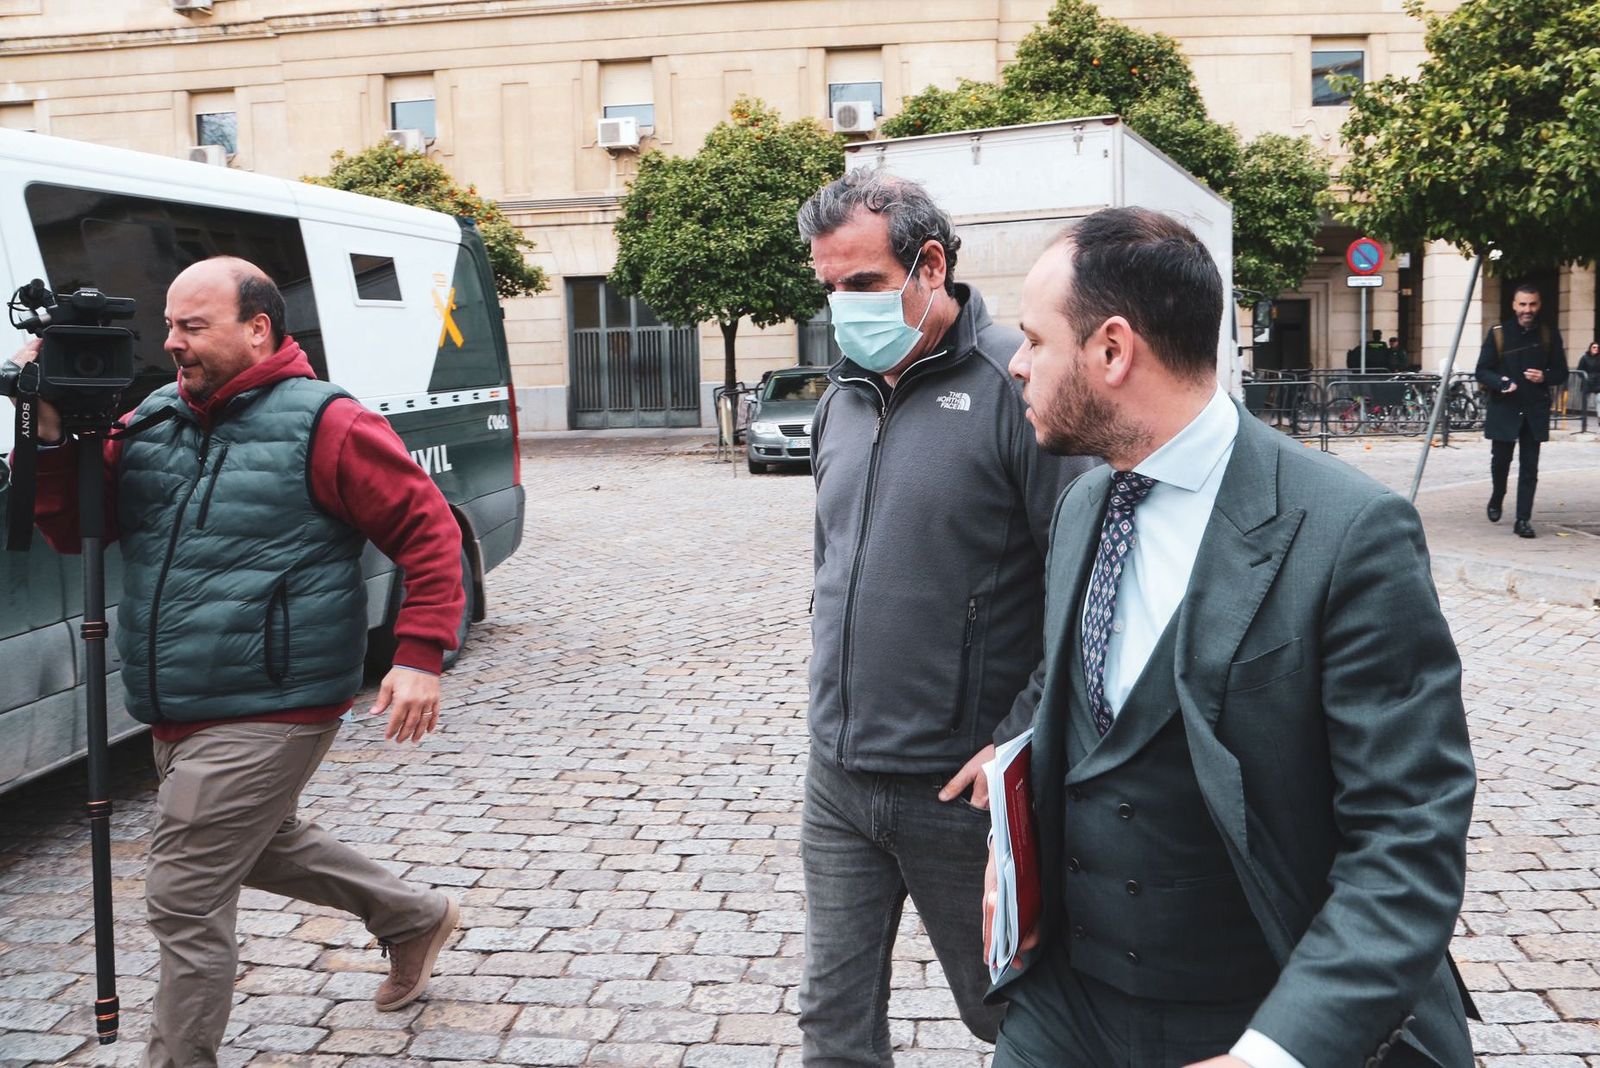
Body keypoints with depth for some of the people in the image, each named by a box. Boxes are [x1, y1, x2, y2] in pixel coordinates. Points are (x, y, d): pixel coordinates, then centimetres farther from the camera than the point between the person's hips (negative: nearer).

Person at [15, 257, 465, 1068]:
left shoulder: (325, 426, -12)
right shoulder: (152, 420, 8)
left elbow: (427, 530, -12)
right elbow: (71, 529, 6)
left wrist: (420, 655, -20)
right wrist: (54, 433, -10)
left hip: (266, 717, -9)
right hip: (176, 717, 9)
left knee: (184, 902, -6)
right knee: (262, 844, 26)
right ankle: (415, 919, 45)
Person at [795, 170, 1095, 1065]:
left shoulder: (1015, 384, -15)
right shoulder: (845, 398, 8)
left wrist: (1020, 742, -17)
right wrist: (836, 700, 15)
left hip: (956, 788, -6)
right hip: (838, 780, 6)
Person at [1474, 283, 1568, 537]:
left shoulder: (1549, 334, 4)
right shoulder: (1498, 334, -1)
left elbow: (1561, 373, 9)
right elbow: (1482, 372, 0)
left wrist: (1544, 377, -13)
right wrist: (1501, 382, -20)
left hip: (1535, 411, 1)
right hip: (1503, 409, -1)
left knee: (1529, 467, -1)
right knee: (1501, 460, 10)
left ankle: (1523, 520, 2)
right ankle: (1497, 497, 40)